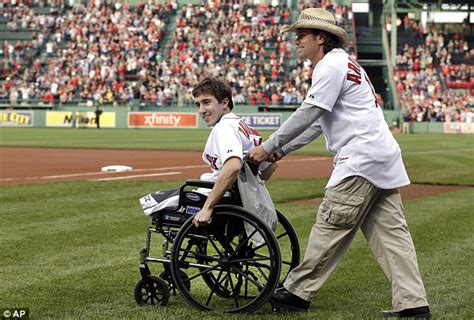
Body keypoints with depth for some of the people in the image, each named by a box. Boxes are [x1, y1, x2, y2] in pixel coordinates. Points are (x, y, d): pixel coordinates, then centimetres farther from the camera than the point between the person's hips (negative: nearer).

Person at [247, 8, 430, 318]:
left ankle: (297, 291, 3)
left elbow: (307, 115, -12)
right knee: (390, 232, 4)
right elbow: (318, 121, 26)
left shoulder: (332, 65, -7)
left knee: (331, 226, -3)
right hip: (384, 157, 10)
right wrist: (282, 150, 23)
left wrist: (269, 146, -4)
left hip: (361, 158, -10)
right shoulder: (346, 64, 25)